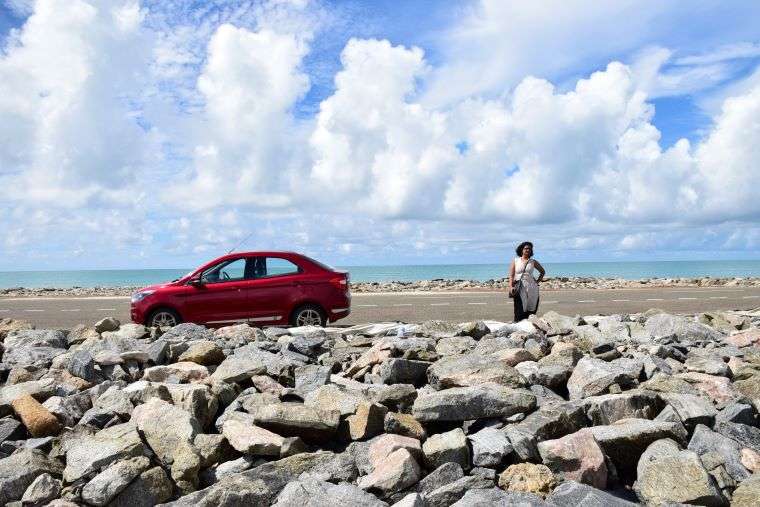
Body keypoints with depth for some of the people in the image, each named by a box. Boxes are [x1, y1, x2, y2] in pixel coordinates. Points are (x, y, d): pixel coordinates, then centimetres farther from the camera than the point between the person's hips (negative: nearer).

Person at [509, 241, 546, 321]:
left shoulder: (533, 262, 10)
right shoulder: (515, 261, 6)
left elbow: (543, 271, 24)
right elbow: (511, 275, 1)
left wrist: (537, 282, 12)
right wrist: (511, 287, -12)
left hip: (531, 289, 2)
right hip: (519, 289, -2)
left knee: (531, 311, 0)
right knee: (519, 311, -8)